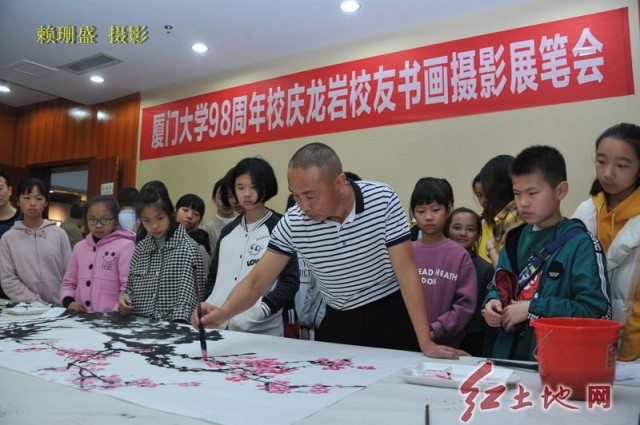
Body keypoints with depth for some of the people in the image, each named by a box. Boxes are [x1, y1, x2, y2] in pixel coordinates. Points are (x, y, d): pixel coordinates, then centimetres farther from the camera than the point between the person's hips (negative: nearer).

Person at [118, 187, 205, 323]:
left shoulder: (188, 248, -5)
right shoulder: (140, 248, 11)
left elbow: (187, 295, -10)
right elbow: (130, 285, 21)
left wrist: (178, 323, -22)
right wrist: (123, 298, 1)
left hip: (172, 327, -4)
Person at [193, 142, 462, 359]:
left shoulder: (382, 200, -21)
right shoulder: (292, 223, -15)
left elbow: (406, 271, -19)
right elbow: (257, 281, -12)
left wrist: (425, 343, -22)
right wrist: (224, 312, -32)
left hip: (390, 319, -2)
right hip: (338, 324, 2)